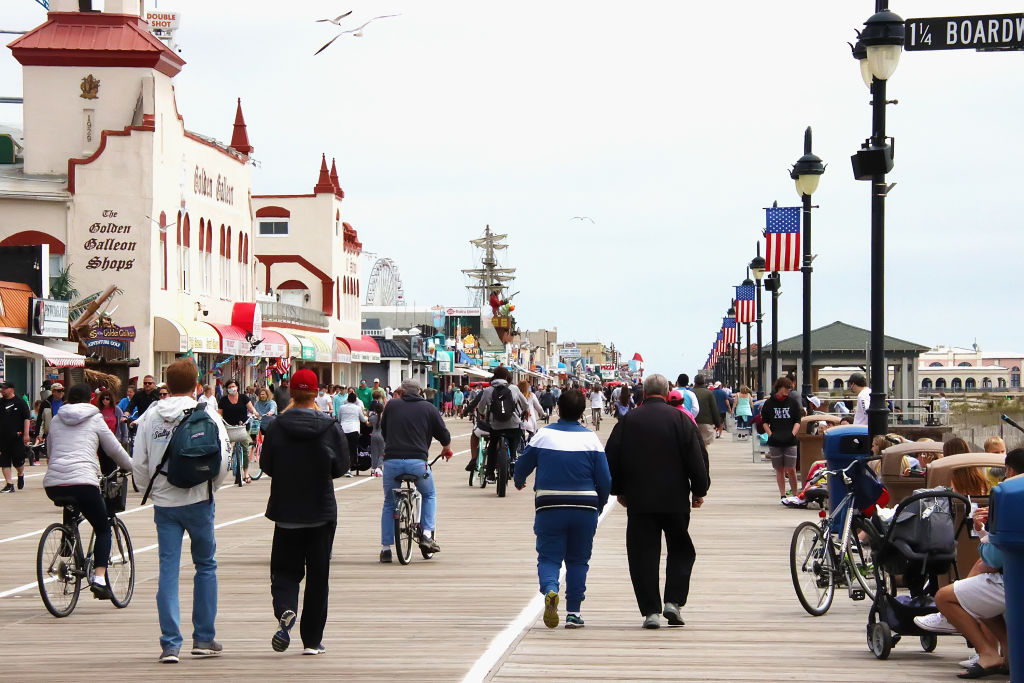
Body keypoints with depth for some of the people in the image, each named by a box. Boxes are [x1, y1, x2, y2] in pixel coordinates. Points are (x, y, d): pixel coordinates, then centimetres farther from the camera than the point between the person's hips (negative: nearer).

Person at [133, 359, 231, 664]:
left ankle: (170, 644, -3)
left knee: (168, 570, 3)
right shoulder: (207, 416, -7)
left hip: (164, 503, 2)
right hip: (198, 501, -2)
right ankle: (204, 639, 15)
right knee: (206, 566, 13)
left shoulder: (149, 417, 1)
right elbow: (221, 461, -9)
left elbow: (139, 464, 1)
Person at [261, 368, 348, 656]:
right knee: (318, 575, 8)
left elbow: (266, 466, 1)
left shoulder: (276, 427, -8)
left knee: (285, 569, 10)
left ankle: (285, 610, -22)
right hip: (322, 512, 0)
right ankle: (312, 640, 10)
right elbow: (341, 467, 0)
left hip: (286, 512, 0)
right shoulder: (330, 427, -8)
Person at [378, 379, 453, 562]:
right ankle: (427, 535, 9)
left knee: (389, 503, 17)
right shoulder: (428, 408, 9)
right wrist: (447, 449, 37)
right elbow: (444, 434, 14)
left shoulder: (391, 405, 12)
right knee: (429, 495, 25)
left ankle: (386, 548, 12)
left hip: (392, 460, 1)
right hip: (417, 461, -1)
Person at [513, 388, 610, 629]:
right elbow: (605, 480, -1)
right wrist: (599, 506, 17)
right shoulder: (591, 438, -1)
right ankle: (574, 613, 9)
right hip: (585, 508, 1)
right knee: (578, 560, 12)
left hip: (549, 507, -1)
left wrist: (519, 482, 34)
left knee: (548, 557, 3)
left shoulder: (543, 435, -1)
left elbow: (522, 465, 10)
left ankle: (550, 589, -27)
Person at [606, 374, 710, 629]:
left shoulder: (628, 421, 2)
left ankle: (650, 610, -2)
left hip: (639, 500, 1)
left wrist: (619, 491, 17)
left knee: (644, 555, 3)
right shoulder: (680, 419, -3)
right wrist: (699, 490, 6)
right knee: (681, 551, 13)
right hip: (675, 500, -1)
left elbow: (612, 459, 5)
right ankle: (673, 601, -1)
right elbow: (697, 457, -5)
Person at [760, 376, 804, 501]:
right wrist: (770, 434, -3)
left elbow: (797, 421, 7)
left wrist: (793, 434, -8)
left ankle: (795, 494, 4)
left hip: (790, 441, -1)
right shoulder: (769, 403, 6)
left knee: (791, 469, -5)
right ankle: (782, 495, 10)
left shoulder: (793, 402, 7)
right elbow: (764, 421, 10)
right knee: (779, 470, 4)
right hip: (774, 442, 1)